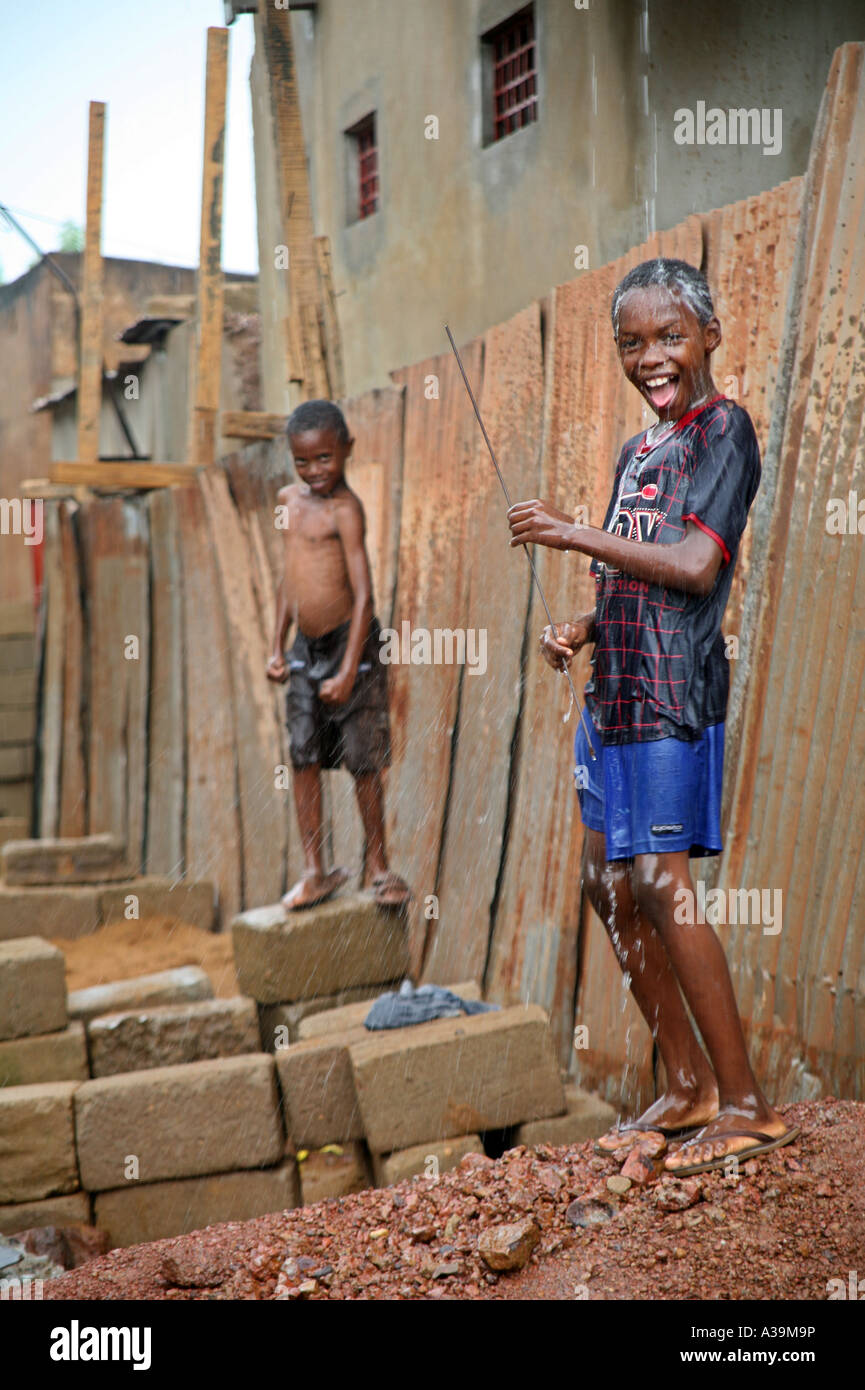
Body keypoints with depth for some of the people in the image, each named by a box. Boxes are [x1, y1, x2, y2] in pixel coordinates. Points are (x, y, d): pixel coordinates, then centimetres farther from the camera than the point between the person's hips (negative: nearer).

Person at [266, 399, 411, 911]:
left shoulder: (345, 509, -14)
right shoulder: (290, 499, 10)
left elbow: (364, 595, -18)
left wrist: (348, 672, -22)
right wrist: (278, 646, 17)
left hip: (351, 645, -7)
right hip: (306, 650, 7)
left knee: (364, 762, 1)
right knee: (304, 758, 6)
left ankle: (378, 867, 17)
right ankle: (316, 870, 16)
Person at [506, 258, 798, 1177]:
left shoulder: (724, 428, -6)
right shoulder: (637, 452, 19)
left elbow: (694, 567, -19)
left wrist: (571, 533, -13)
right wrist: (578, 629, 5)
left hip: (674, 688, -9)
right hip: (616, 687, 9)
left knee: (660, 885, -10)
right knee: (608, 883, 10)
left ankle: (746, 1105, 2)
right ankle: (687, 1085, 21)